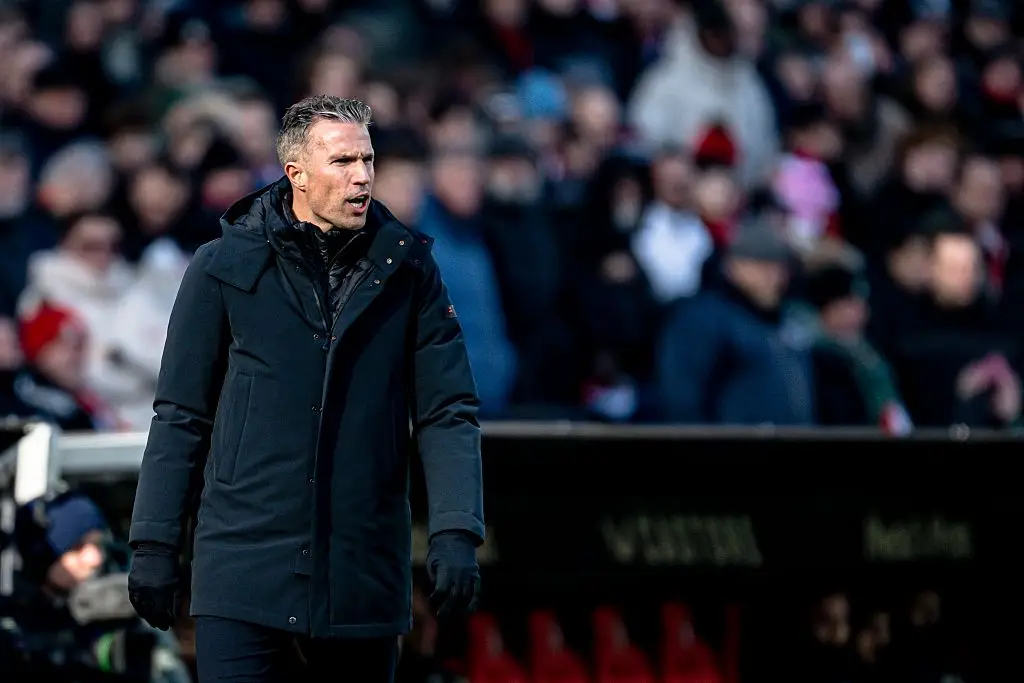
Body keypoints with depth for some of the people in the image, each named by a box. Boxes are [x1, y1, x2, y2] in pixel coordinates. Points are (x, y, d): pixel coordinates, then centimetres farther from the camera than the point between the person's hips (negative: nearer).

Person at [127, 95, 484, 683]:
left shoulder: (407, 269, 5)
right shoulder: (226, 266, 2)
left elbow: (448, 411, 4)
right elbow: (181, 415, 6)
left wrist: (456, 533, -9)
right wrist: (155, 544, 2)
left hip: (364, 576, 2)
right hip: (244, 564, -2)